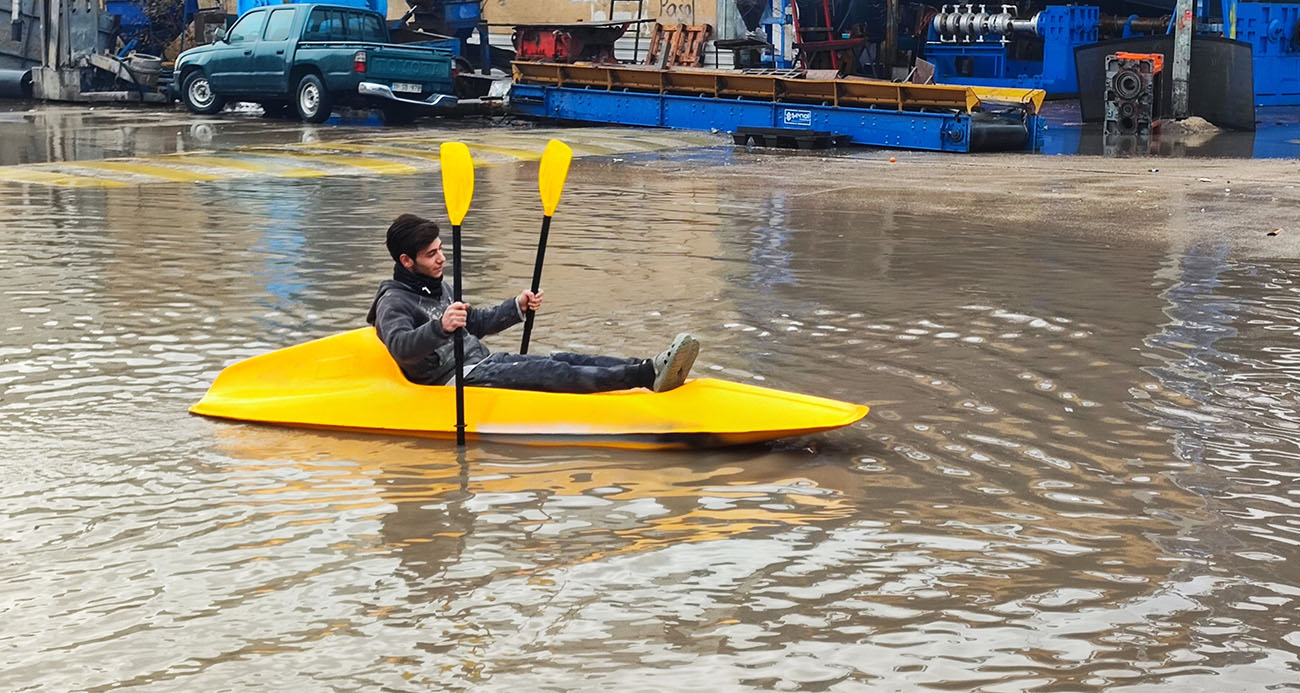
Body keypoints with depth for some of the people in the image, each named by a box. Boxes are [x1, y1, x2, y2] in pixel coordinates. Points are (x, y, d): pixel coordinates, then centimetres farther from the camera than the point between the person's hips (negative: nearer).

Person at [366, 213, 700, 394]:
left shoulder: (437, 286, 19)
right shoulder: (393, 302, -11)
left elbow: (476, 323, 30)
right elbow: (400, 347, -31)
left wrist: (517, 307, 15)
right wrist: (439, 327, -50)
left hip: (481, 361, 9)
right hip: (456, 379, -9)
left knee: (565, 361, -13)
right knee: (550, 373, -26)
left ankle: (650, 370, -29)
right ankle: (647, 374, -40)